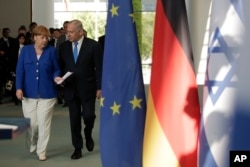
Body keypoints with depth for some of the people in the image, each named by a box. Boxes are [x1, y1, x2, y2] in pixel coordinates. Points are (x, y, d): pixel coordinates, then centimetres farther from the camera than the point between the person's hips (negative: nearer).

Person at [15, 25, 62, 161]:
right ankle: (32, 145, 35)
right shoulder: (25, 50, 3)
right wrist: (19, 88, -8)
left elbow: (56, 69, 5)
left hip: (47, 94, -1)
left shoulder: (52, 50, 0)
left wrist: (56, 77, -17)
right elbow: (20, 70, 1)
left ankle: (41, 151, 13)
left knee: (44, 123, 1)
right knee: (31, 123, 8)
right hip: (28, 93, 1)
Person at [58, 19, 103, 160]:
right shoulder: (64, 47, 4)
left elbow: (99, 68, -5)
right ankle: (77, 148, 17)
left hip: (87, 88, -3)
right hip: (70, 89, 3)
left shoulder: (93, 45, -6)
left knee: (88, 115, -8)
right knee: (74, 120, 5)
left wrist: (99, 87, -8)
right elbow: (61, 67, 11)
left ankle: (88, 135, 25)